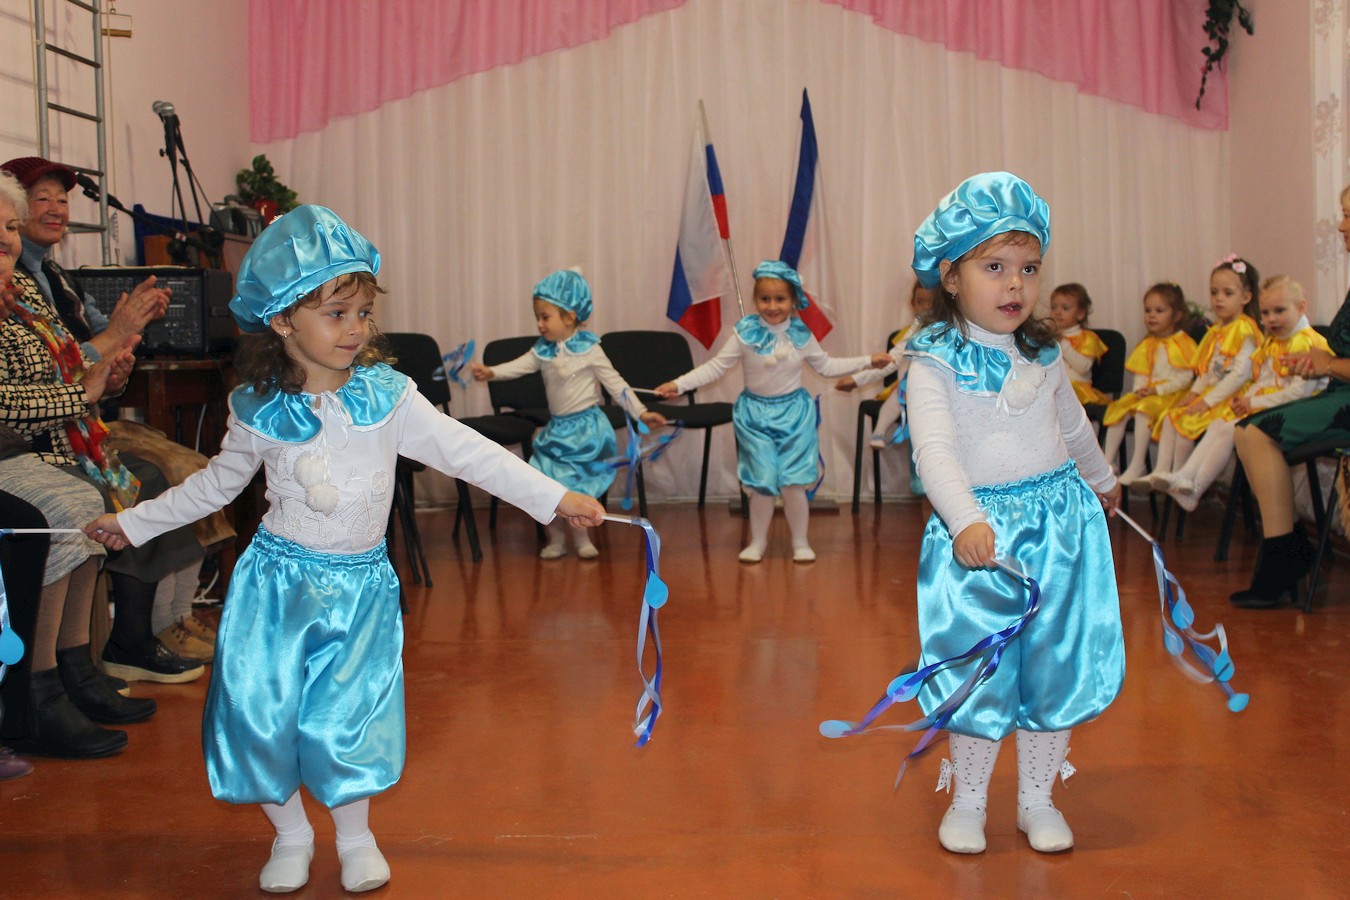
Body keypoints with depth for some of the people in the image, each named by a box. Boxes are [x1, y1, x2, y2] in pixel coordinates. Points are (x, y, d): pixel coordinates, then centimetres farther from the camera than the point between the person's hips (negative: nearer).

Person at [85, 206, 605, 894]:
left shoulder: (388, 397, -10)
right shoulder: (257, 409, -6)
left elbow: (468, 453, -8)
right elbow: (217, 483, 12)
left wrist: (556, 498, -12)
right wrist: (133, 522, 15)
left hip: (362, 584, -1)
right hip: (277, 578, 1)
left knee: (348, 717, 0)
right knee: (262, 709, 0)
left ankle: (355, 836, 27)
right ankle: (289, 833, 27)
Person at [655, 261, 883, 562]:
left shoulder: (801, 336, -2)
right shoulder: (745, 334, -8)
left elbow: (827, 366, 11)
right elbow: (715, 367, -6)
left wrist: (868, 361, 9)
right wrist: (679, 384, -15)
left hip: (794, 412, 1)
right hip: (756, 414, -1)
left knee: (793, 484, -3)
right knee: (762, 484, 1)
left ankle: (801, 543, 16)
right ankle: (757, 542, 20)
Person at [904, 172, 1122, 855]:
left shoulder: (1043, 356, 6)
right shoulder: (936, 362, -11)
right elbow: (933, 449, -24)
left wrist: (1102, 482, 41)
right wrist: (967, 521, -39)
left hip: (1060, 524, 5)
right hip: (979, 531, -4)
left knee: (1056, 663, 8)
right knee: (978, 670, 3)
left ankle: (1037, 799, 25)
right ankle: (968, 799, 22)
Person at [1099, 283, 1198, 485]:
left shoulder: (1182, 343, -5)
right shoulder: (1147, 345, 16)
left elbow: (1186, 377, -13)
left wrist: (1158, 390, -18)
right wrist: (1139, 389, -7)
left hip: (1172, 394, -7)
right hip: (1147, 394, 7)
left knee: (1144, 409, -32)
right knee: (1119, 408, -14)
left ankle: (1137, 465, -30)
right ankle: (1108, 462, -12)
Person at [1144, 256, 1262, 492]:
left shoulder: (1244, 329, -12)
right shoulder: (1215, 331, 16)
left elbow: (1241, 374, -20)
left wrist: (1208, 401, -20)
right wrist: (1194, 393, 2)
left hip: (1230, 399, -9)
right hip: (1209, 395, 9)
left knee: (1187, 420, -22)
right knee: (1171, 416, -3)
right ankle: (1161, 472, -8)